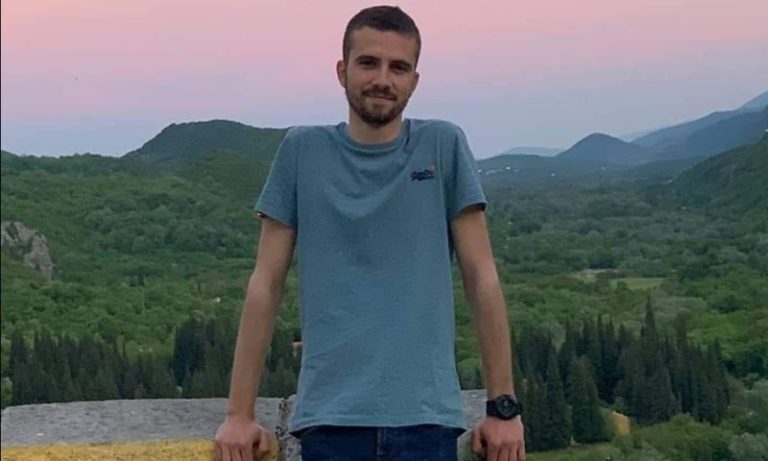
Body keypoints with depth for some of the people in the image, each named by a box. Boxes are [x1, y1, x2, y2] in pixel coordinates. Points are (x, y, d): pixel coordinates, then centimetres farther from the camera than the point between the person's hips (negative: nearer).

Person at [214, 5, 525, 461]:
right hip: (329, 417, 1)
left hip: (426, 416, 0)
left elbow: (481, 277, 4)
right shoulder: (303, 150, 6)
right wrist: (240, 414, 2)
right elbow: (267, 283, 6)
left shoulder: (444, 146, 5)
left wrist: (504, 406, 0)